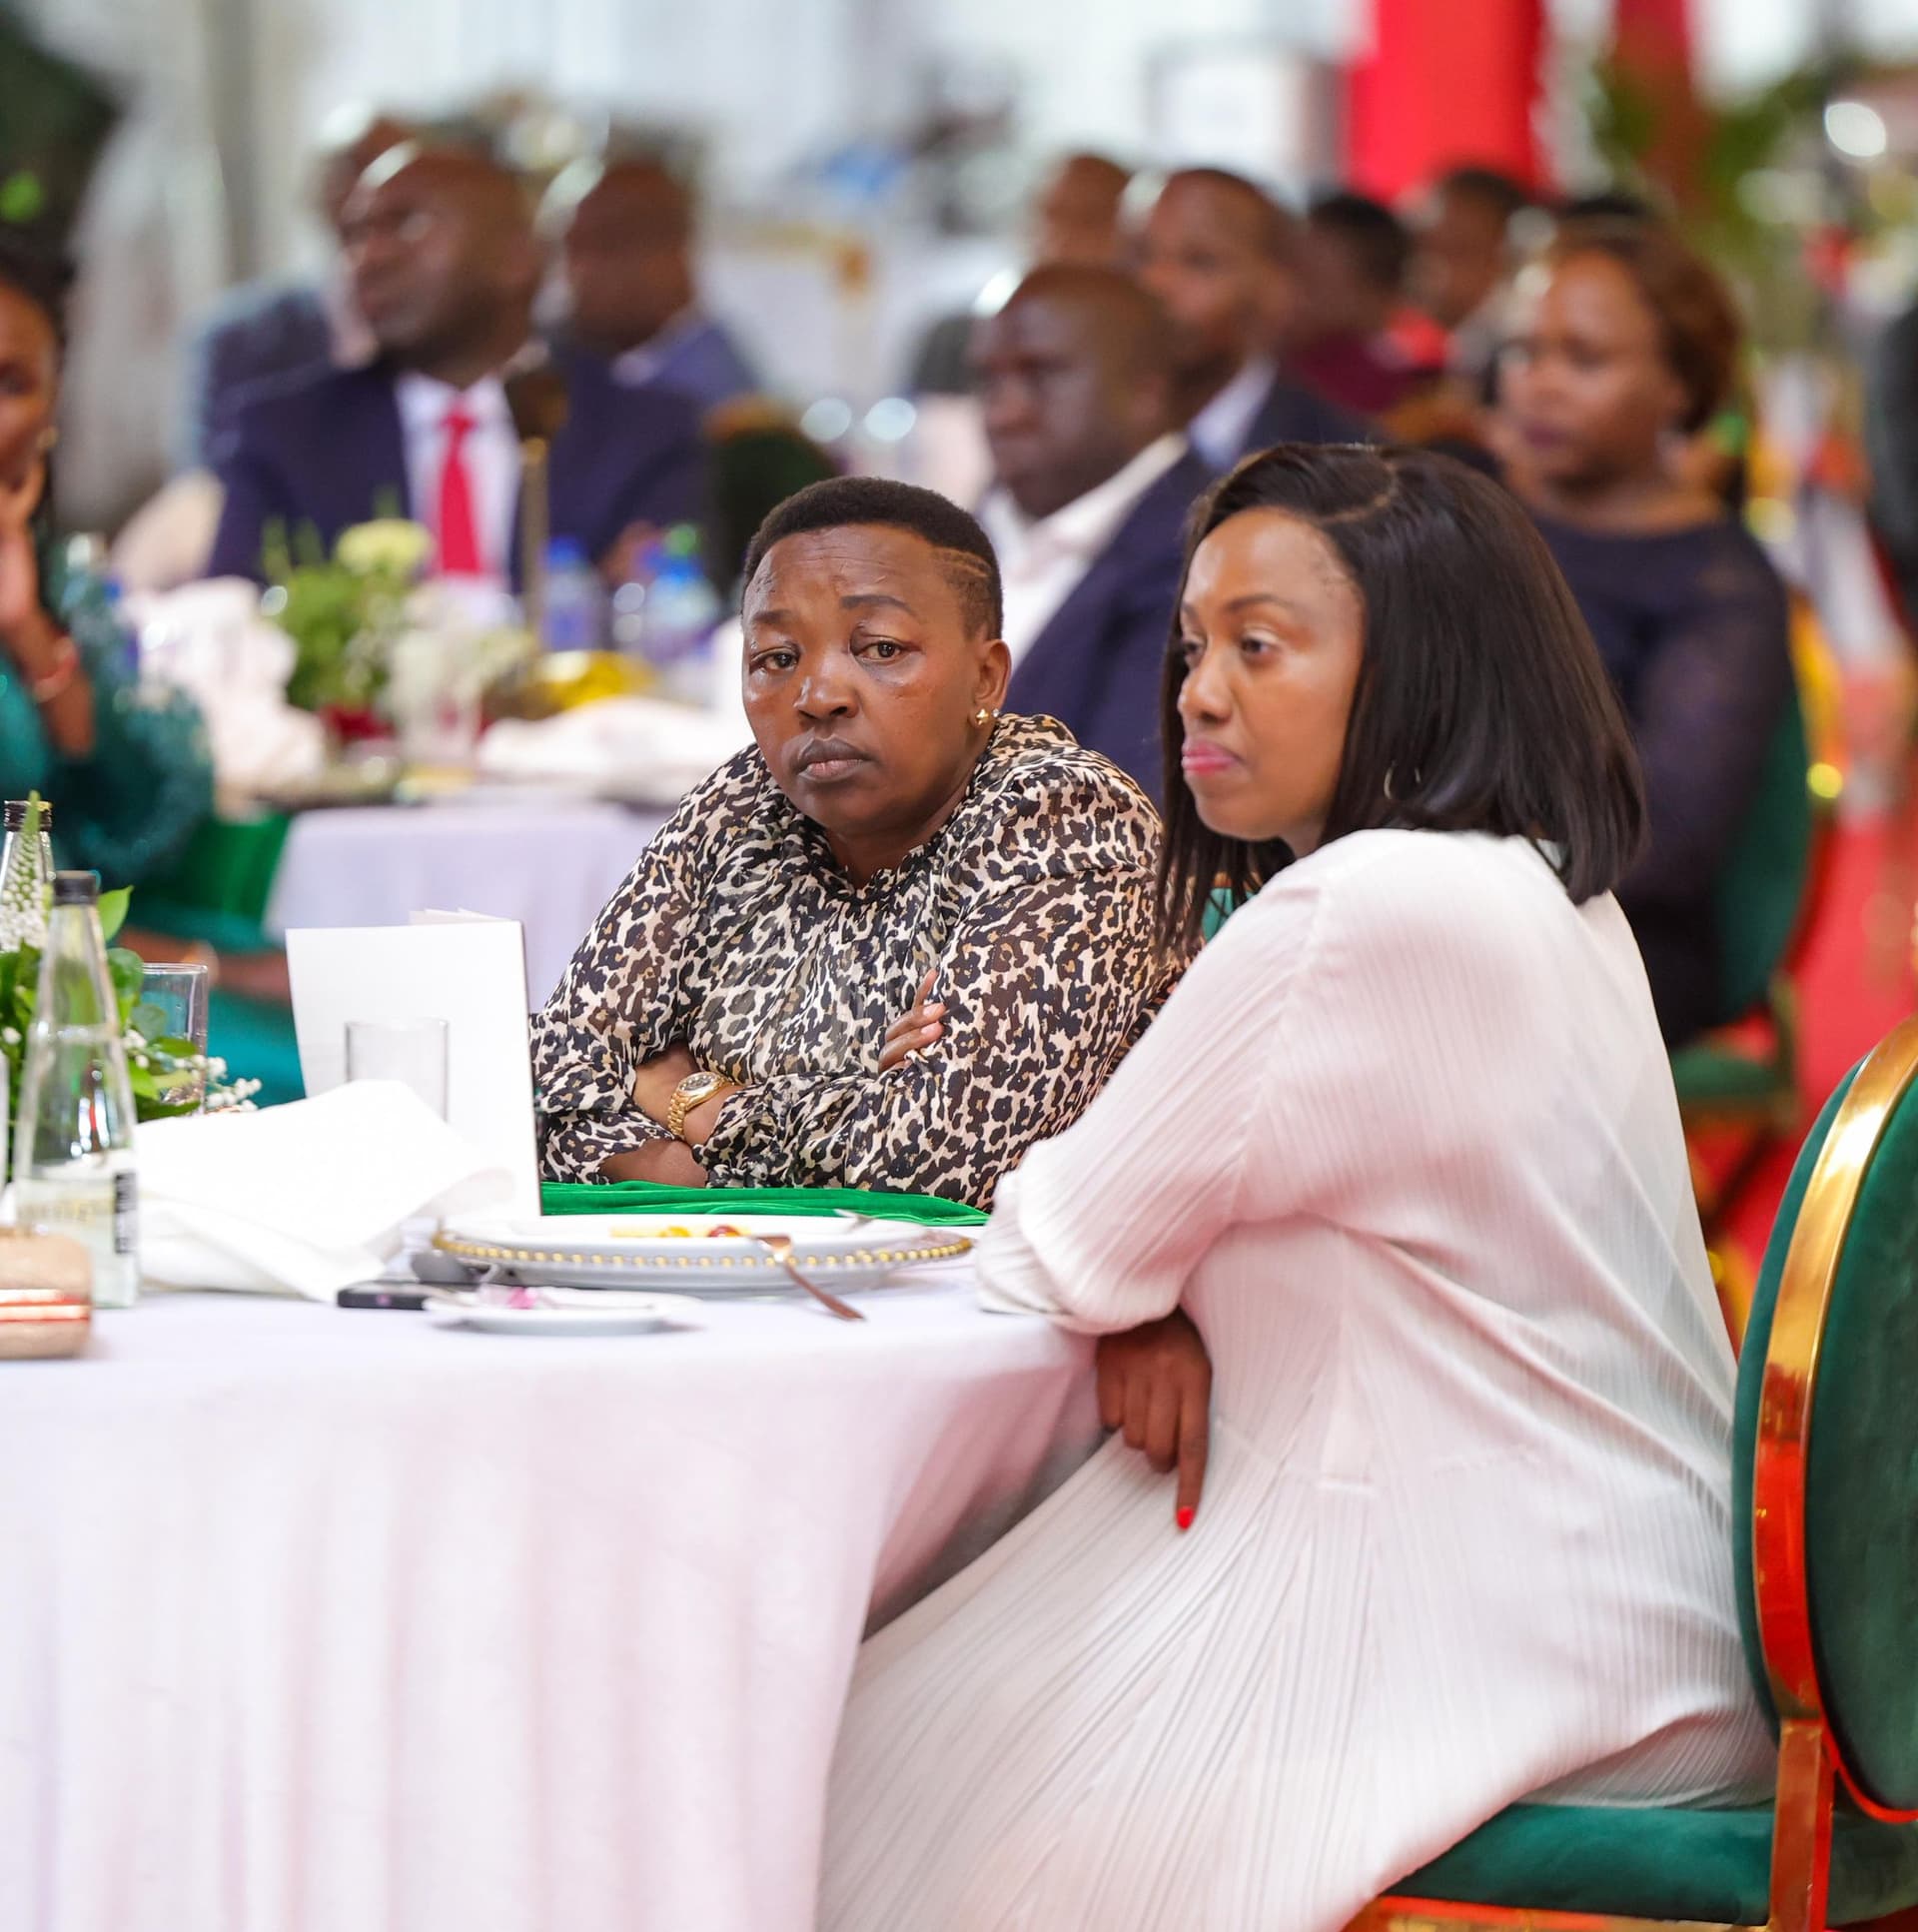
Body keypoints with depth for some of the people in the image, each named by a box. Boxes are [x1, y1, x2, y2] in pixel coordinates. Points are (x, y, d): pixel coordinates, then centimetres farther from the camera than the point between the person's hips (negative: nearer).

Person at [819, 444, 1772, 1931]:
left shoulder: (1362, 914, -21)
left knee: (898, 1793, 1)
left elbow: (1061, 1259, -12)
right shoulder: (1552, 899, 11)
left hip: (1488, 1674, -9)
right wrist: (1167, 1304, -1)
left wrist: (1137, 1292, 11)